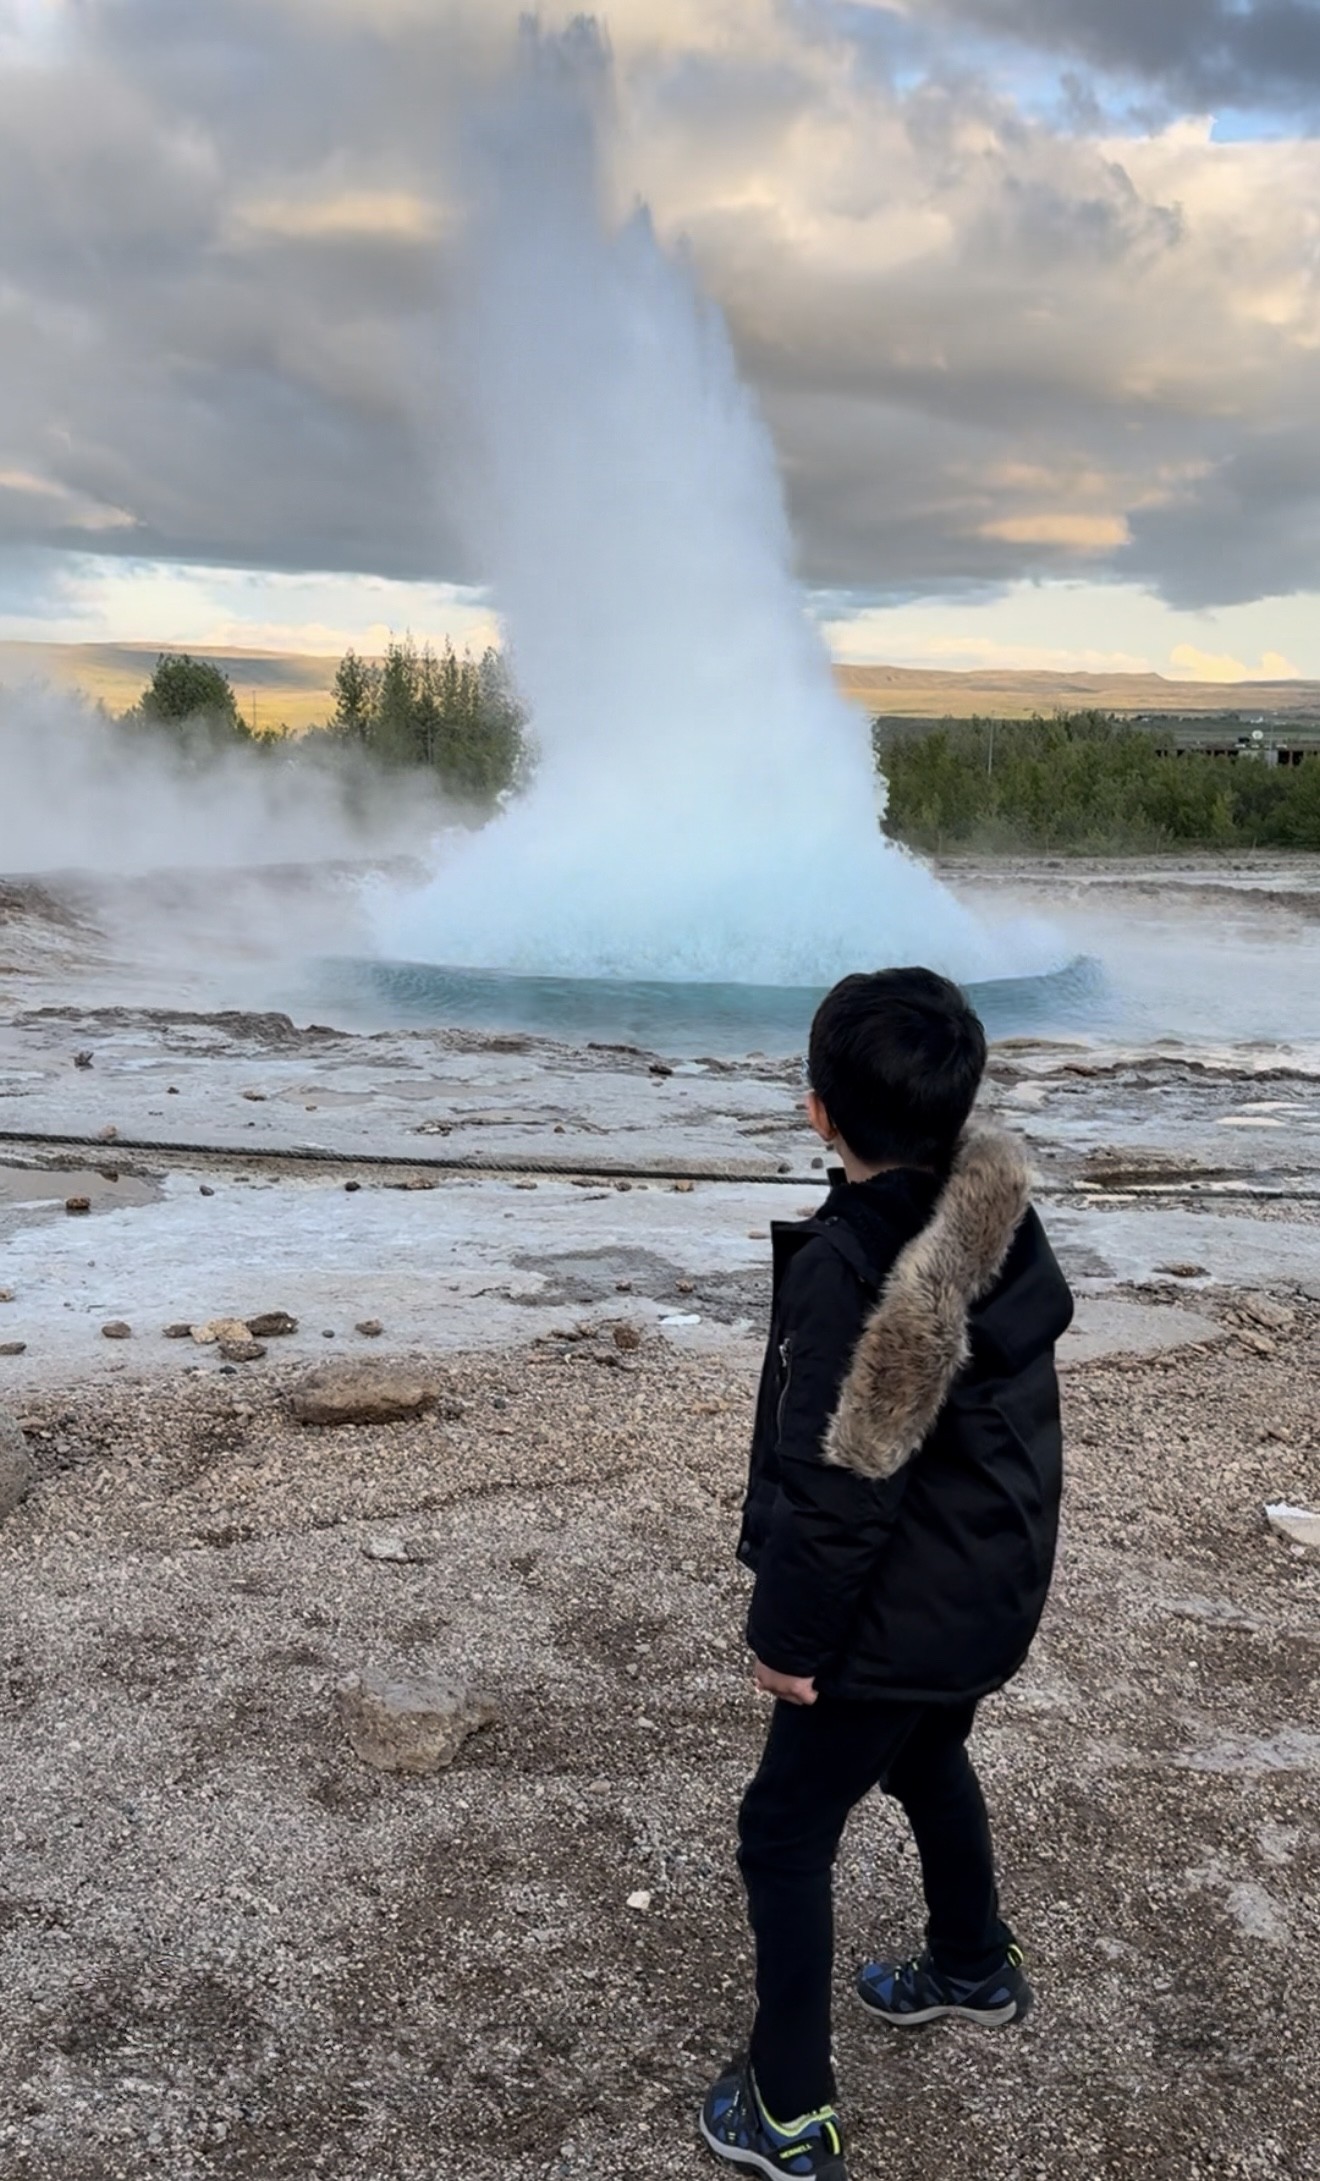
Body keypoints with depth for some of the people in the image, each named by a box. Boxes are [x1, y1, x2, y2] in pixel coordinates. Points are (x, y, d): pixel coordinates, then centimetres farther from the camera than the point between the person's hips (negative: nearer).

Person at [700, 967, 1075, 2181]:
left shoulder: (850, 1264, -30)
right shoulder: (1002, 1214, -7)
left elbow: (836, 1483, -25)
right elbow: (1014, 1404, 5)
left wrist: (789, 1636, -12)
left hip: (898, 1619, -8)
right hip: (996, 1586, 8)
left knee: (786, 1835, 11)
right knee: (928, 1758, 32)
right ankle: (975, 1967, 55)